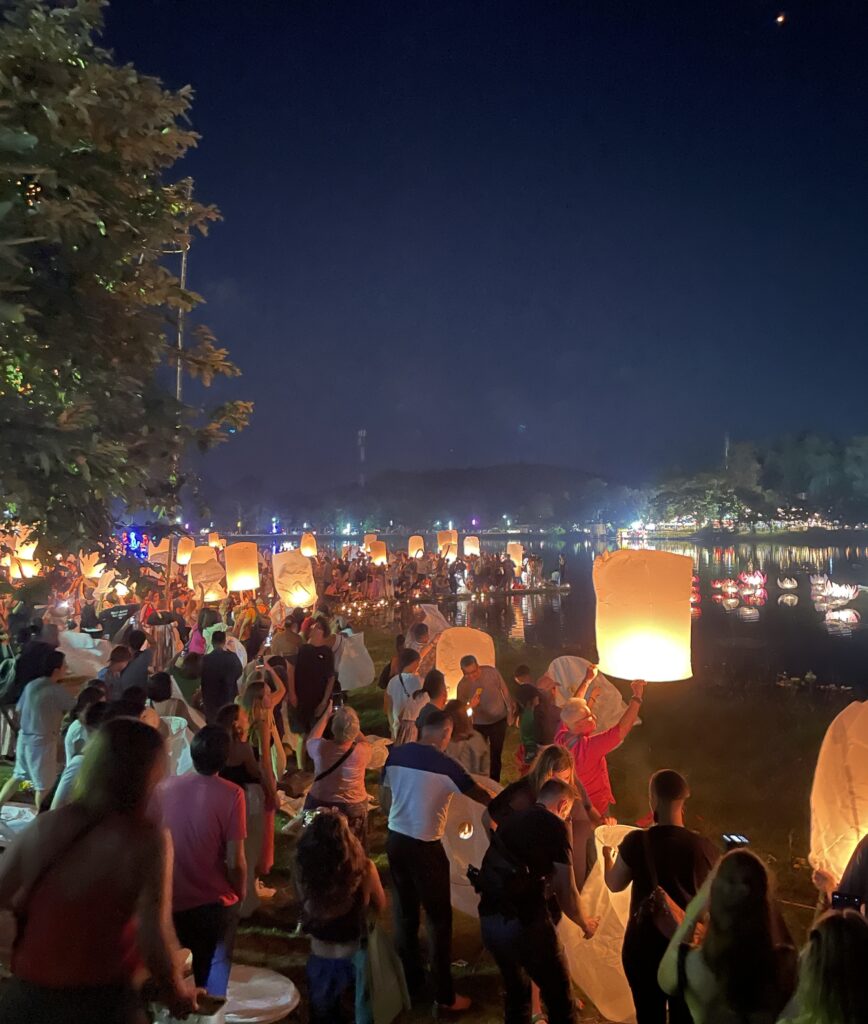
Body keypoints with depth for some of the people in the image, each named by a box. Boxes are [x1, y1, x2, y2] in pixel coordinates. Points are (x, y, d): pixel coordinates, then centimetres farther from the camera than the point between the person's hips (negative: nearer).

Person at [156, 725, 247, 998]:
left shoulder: (166, 788, -11)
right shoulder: (230, 794, -20)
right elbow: (234, 861, -19)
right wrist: (241, 892, 1)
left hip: (172, 900, 3)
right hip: (216, 902, -3)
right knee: (214, 971, 21)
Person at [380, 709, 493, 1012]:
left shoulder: (396, 754, -3)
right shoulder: (444, 764, -17)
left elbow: (384, 801, 7)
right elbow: (481, 796, -12)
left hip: (395, 840, 6)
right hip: (425, 847, -6)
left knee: (405, 911, 20)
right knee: (439, 918, 9)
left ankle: (409, 981, 35)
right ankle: (445, 995, 18)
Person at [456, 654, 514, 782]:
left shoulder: (491, 671, -19)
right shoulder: (463, 685, -17)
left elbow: (504, 689, -4)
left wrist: (510, 709, 4)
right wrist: (469, 705, -34)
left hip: (499, 720, 0)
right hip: (479, 724, 1)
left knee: (496, 755, 7)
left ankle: (494, 784, 23)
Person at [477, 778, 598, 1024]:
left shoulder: (512, 820, 16)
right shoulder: (555, 826, -3)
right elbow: (565, 891, -4)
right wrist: (584, 924, 17)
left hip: (489, 919, 7)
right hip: (524, 921, -7)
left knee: (515, 990, 25)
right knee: (558, 995, 12)